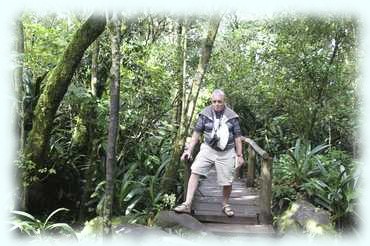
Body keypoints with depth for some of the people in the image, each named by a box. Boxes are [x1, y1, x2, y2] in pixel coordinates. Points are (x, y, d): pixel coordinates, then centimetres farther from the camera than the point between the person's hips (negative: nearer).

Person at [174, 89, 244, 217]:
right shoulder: (205, 114, -1)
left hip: (226, 153, 0)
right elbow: (196, 133, 2)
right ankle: (187, 204, -13)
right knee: (194, 172, -16)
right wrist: (189, 150, -4)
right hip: (208, 149, 1)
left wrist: (240, 155, 4)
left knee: (227, 182, 3)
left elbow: (237, 137, 4)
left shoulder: (232, 116, -2)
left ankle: (225, 205, 29)